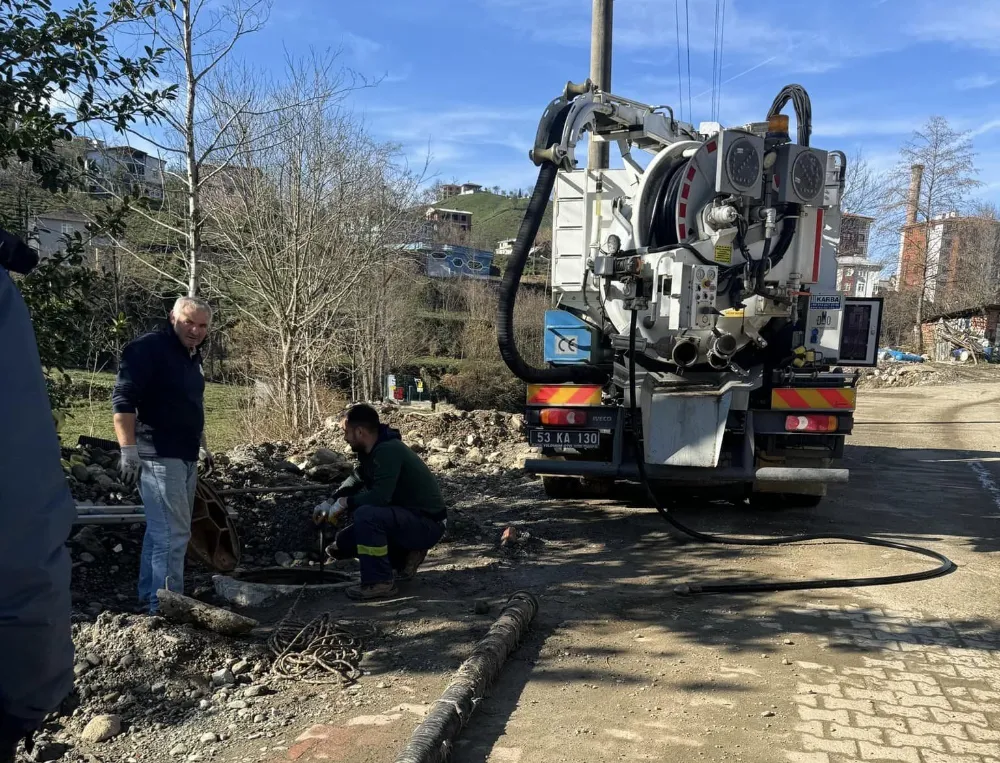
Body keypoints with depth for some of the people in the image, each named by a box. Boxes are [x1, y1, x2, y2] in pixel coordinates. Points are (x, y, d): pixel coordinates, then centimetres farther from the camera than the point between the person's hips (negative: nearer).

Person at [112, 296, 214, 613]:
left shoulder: (191, 357, 16)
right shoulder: (148, 349, -12)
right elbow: (123, 400, -20)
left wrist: (202, 445, 31)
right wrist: (129, 451, -26)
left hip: (184, 456, 9)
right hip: (159, 456, -9)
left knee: (162, 530, 16)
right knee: (172, 533, -10)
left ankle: (151, 596, 27)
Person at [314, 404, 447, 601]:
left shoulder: (388, 451, -25)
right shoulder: (373, 451, 4)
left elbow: (378, 498, -32)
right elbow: (357, 479, 23)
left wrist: (345, 503, -15)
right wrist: (330, 502, 12)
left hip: (428, 524, -10)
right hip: (407, 518, 10)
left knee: (366, 515, -32)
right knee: (344, 541, 8)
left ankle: (380, 582, -18)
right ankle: (405, 557, 14)